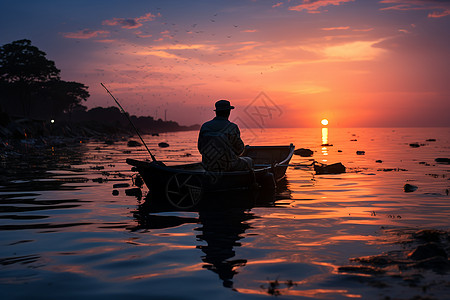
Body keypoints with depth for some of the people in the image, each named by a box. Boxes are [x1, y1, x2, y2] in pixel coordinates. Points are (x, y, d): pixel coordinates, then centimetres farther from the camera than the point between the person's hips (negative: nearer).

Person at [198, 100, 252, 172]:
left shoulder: (205, 126, -1)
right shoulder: (232, 127, -13)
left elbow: (200, 148, 5)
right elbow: (239, 150, -5)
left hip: (208, 167, 5)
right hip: (227, 166, -5)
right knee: (248, 161, 25)